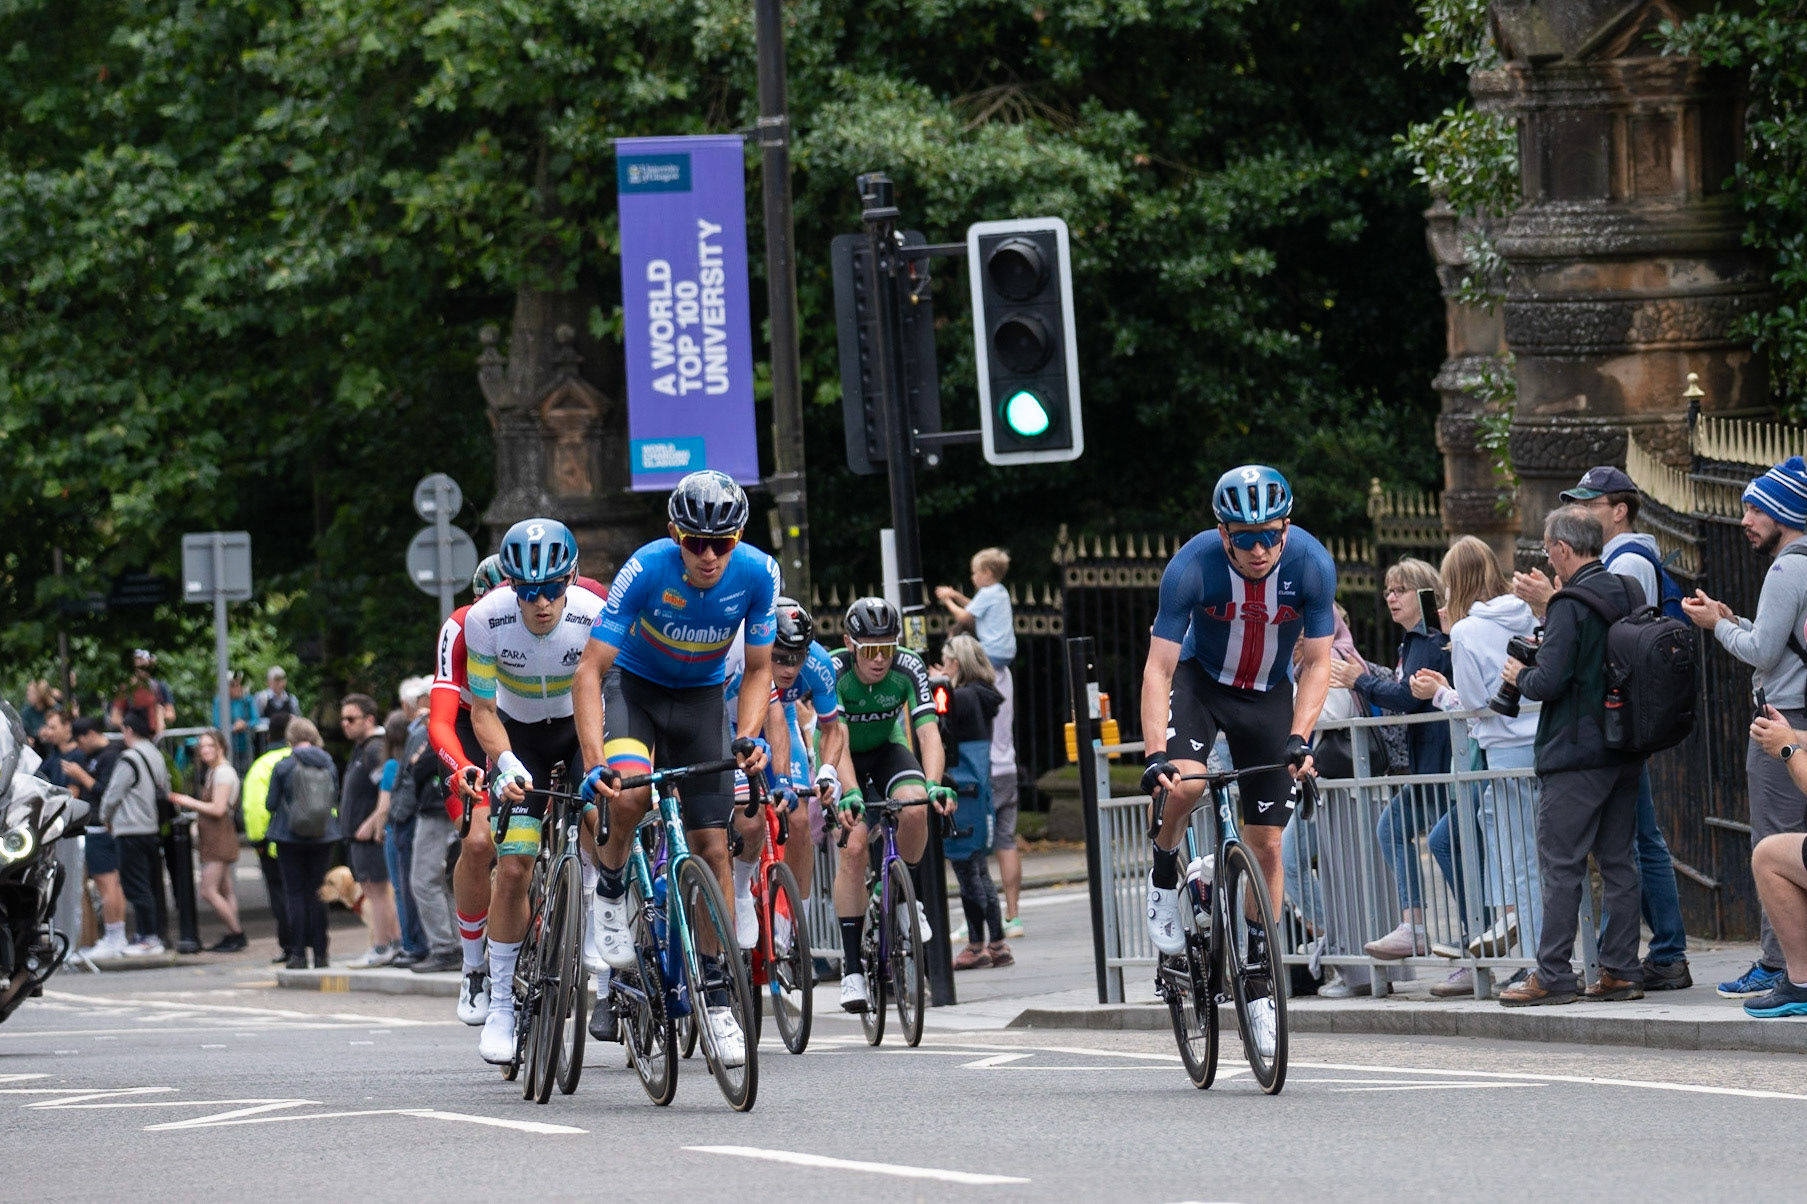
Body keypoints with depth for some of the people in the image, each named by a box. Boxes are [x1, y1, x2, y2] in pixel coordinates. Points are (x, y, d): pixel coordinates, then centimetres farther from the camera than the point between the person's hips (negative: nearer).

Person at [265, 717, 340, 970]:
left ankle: (299, 954, -3)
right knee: (318, 893, 9)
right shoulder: (329, 766, 0)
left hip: (291, 837, -3)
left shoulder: (283, 767, -9)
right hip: (324, 836, 3)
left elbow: (272, 803, -4)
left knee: (295, 893, 2)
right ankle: (320, 953, 7)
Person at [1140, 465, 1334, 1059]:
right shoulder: (1194, 565, -28)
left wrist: (1299, 738, -28)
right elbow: (1158, 668, -28)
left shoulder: (1311, 564, -24)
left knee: (1266, 841, -2)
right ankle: (1164, 879, -1)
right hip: (1201, 680, -1)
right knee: (1184, 783, -31)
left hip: (1269, 693, 2)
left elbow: (1317, 663, -15)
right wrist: (1154, 755, -39)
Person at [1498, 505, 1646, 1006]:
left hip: (1575, 753, -8)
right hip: (1625, 751, 8)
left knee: (1560, 865, -4)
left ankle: (1552, 974, -4)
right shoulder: (1631, 594, 9)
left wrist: (1520, 674, 1)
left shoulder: (1571, 604, -16)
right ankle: (1621, 969, 11)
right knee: (1618, 861, 11)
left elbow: (1549, 682, -21)